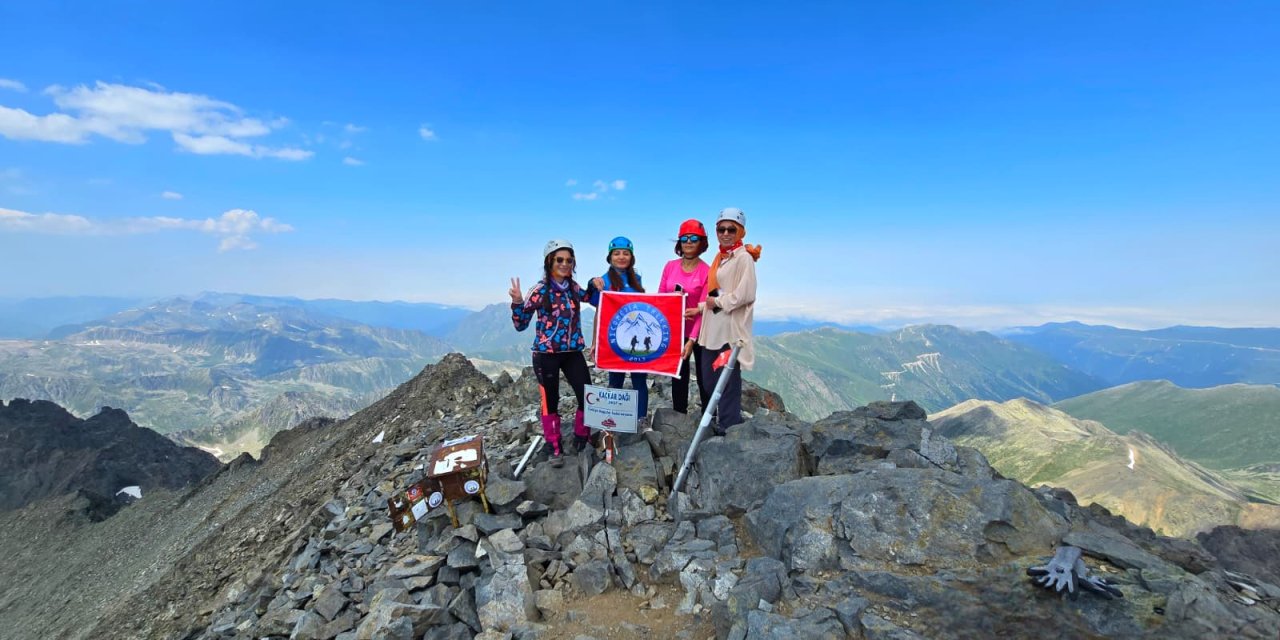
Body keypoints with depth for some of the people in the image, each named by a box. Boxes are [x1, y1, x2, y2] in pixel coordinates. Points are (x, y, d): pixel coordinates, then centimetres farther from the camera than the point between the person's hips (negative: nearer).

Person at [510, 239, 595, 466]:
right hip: (546, 354, -4)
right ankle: (555, 448, 22)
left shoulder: (573, 287, 4)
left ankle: (581, 439, 24)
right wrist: (517, 302, -23)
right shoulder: (539, 291, -9)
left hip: (573, 352, 4)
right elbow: (520, 325, -6)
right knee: (551, 401, 6)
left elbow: (588, 298, 25)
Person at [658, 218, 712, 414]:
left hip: (698, 333, -4)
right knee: (678, 377, 14)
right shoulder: (670, 266, 2)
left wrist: (692, 339, -19)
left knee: (704, 379, 4)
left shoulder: (707, 271, -11)